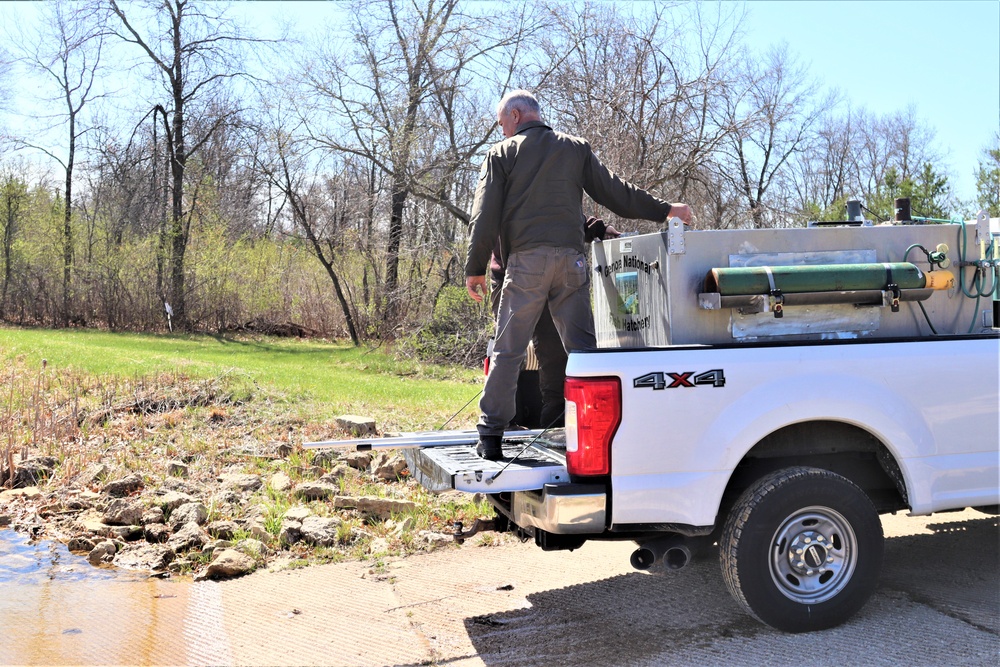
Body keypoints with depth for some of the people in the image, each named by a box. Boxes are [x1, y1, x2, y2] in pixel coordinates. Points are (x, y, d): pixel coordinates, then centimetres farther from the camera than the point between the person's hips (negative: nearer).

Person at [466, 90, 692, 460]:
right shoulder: (576, 148, 17)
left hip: (525, 261, -3)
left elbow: (485, 216, 1)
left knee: (508, 349, 0)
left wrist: (476, 269, 4)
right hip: (570, 260, 3)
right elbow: (615, 192, 14)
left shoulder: (502, 154, 8)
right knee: (582, 346, 5)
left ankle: (491, 435, -1)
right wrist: (665, 210, 22)